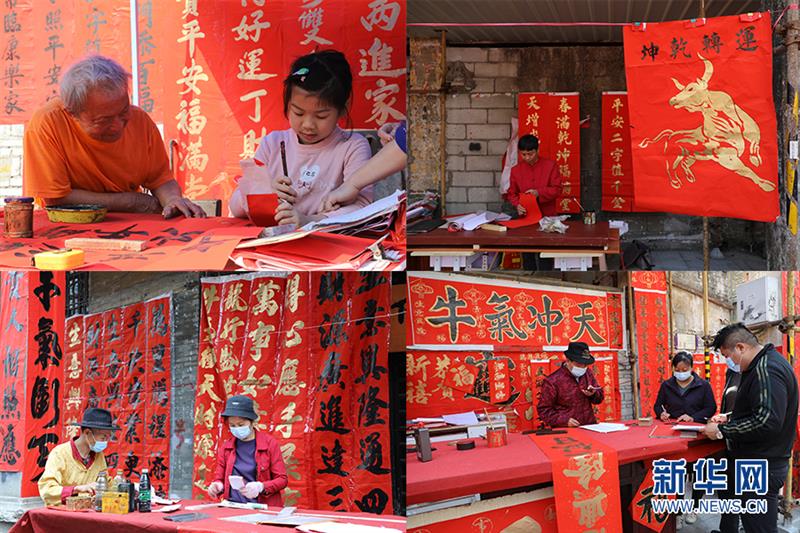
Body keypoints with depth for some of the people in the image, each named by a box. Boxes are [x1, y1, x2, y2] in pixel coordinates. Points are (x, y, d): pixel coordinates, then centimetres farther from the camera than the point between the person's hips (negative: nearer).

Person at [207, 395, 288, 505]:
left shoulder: (269, 443, 4)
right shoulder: (226, 447, 14)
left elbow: (282, 479, 3)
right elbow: (219, 479, 20)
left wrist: (260, 487, -15)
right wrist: (217, 486, -4)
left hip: (262, 507, -2)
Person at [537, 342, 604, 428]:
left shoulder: (587, 373, 15)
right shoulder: (552, 381, -5)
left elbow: (599, 398, 25)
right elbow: (544, 410, -4)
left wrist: (593, 394, 1)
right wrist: (565, 421, -17)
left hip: (590, 427, 5)